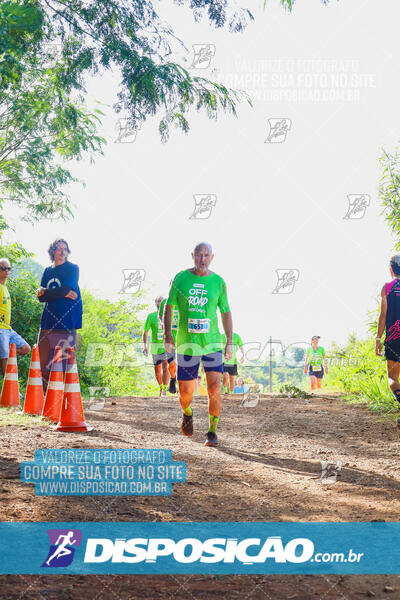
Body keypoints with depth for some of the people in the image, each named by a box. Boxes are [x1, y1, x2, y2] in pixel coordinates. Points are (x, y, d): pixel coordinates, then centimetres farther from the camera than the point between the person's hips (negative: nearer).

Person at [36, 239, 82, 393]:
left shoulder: (73, 269, 5)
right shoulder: (48, 271, 18)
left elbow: (67, 288, -11)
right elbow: (41, 297, 7)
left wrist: (46, 292, -1)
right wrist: (63, 293, -7)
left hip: (66, 321, -5)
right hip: (48, 321, 5)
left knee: (63, 361, -8)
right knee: (42, 360, 1)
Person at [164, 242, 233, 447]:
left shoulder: (218, 282, 2)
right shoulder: (181, 278, 1)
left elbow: (226, 312, 11)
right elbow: (169, 307, 7)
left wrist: (229, 342, 9)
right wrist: (167, 335, -3)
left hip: (212, 342, 0)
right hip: (186, 344, 0)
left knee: (214, 389, -13)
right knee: (185, 392, 3)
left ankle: (212, 432, 4)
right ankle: (187, 413, 39)